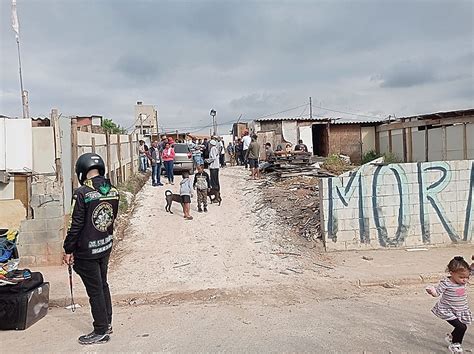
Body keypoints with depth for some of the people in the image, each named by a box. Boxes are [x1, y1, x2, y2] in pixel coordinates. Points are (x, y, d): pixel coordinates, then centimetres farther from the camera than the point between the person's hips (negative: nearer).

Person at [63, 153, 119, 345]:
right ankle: (107, 323, 34)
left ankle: (101, 331, 18)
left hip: (87, 250, -6)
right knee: (102, 284, 21)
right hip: (106, 246, 7)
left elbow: (76, 225, -18)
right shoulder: (113, 191, -1)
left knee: (95, 290, 5)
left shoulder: (82, 193, -21)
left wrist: (68, 250, -7)